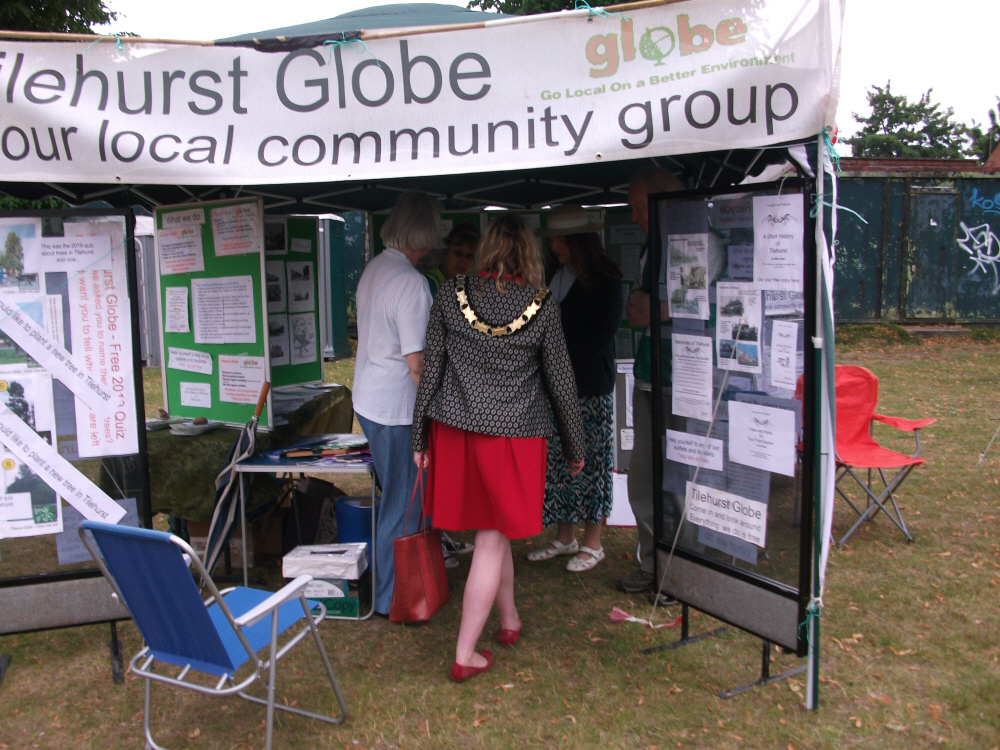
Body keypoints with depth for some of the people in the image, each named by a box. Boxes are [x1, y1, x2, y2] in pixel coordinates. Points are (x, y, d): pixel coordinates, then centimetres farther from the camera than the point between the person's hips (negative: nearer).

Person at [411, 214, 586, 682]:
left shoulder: (450, 295, -3)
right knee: (492, 542, 5)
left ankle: (509, 620, 38)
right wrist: (575, 448, 13)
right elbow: (561, 381, 1)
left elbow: (430, 368, 0)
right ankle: (465, 656, 12)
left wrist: (419, 437, 9)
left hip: (455, 429, 3)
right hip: (513, 434, -3)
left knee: (495, 532, 20)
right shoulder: (542, 307, -6)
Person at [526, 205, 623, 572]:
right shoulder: (554, 277, 12)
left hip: (591, 389, -6)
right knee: (557, 462, 9)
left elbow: (599, 337, -13)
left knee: (589, 464, 2)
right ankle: (565, 537, 23)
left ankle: (592, 544, 15)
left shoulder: (605, 281, -8)